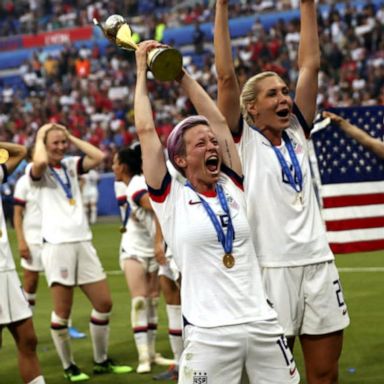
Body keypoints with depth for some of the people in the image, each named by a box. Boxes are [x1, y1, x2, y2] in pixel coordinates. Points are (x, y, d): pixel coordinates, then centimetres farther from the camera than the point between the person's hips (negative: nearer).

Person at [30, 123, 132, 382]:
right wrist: (39, 137, -8)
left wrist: (71, 137, 5)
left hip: (83, 242, 6)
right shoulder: (39, 171, -2)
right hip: (57, 245, -5)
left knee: (104, 303, 5)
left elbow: (99, 156, -1)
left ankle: (101, 361, 20)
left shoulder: (71, 165, 14)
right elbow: (40, 161, -26)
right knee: (62, 310, -2)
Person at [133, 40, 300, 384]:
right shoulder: (171, 198, 0)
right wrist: (142, 70, 8)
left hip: (262, 324, 4)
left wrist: (179, 71, 17)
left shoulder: (232, 186, 10)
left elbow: (218, 120, 12)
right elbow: (146, 130, -2)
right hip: (209, 334, -4)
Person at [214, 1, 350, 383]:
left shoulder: (296, 134, 12)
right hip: (272, 269, -5)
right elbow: (226, 76, -9)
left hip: (318, 264, 5)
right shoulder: (244, 140, 0)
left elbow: (310, 65, 11)